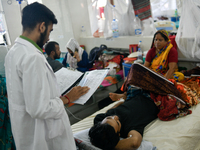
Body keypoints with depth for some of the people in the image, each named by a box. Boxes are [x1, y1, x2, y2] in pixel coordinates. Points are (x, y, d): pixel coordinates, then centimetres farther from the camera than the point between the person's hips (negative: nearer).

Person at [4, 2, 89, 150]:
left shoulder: (14, 51, 3)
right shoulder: (33, 57, -27)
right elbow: (40, 109, -27)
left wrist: (57, 92, 12)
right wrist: (68, 98, -14)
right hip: (41, 136, -9)